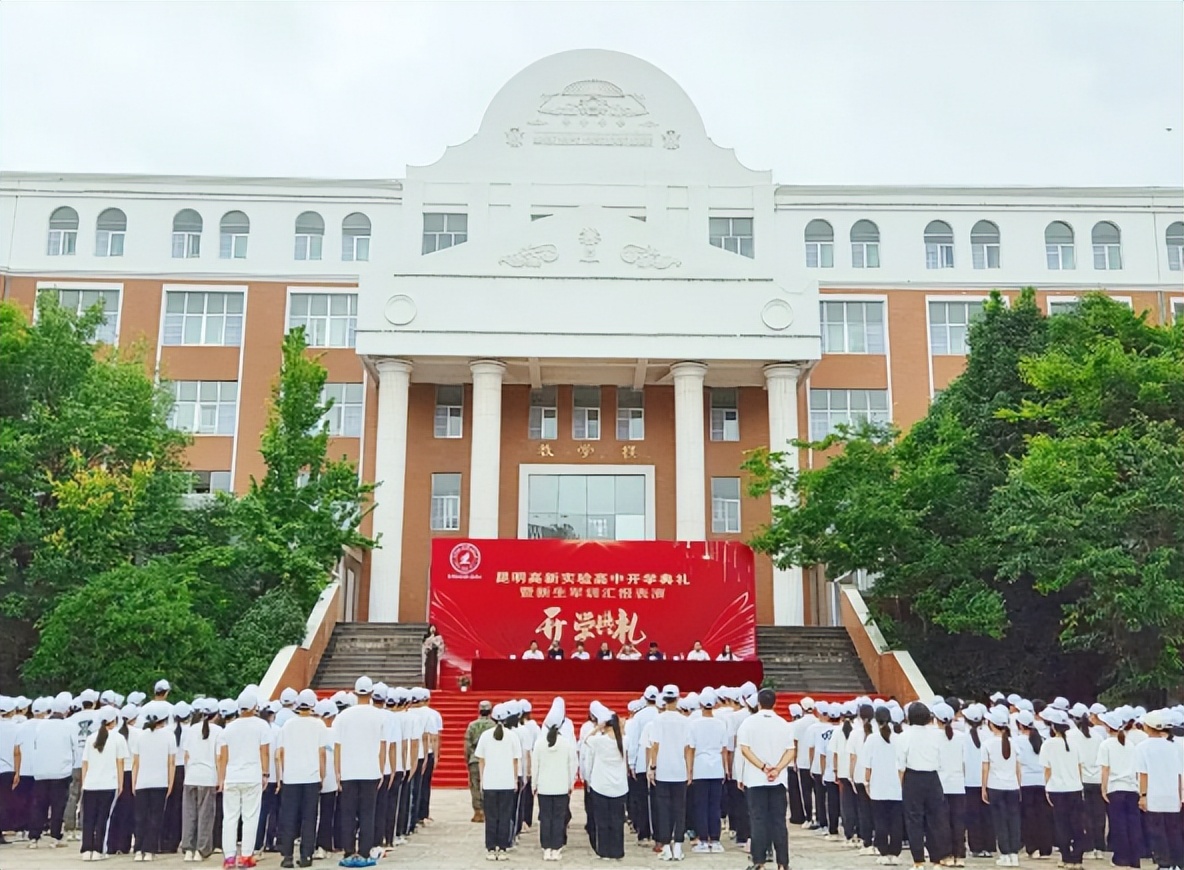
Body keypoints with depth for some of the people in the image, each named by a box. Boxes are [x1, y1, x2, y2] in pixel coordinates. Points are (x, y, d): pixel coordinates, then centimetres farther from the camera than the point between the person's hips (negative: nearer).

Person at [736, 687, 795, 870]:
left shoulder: (749, 723, -2)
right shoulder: (784, 724, 5)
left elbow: (744, 749, -11)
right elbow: (790, 751, -3)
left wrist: (763, 767, -13)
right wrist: (777, 769, -12)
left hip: (755, 780, -2)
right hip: (779, 780, 2)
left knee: (759, 820, 2)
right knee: (779, 820, 5)